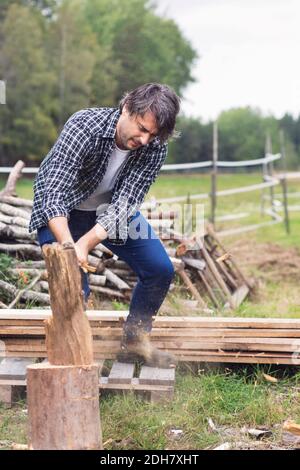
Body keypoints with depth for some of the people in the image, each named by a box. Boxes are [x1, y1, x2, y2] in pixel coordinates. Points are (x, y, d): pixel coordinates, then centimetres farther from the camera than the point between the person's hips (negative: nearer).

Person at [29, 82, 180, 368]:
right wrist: (69, 247, -54)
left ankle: (134, 342, 16)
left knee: (160, 270, -2)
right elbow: (54, 194, -40)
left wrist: (86, 243, -42)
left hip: (111, 210, 4)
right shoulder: (84, 127, -34)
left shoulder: (155, 149, -22)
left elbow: (123, 204, -27)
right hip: (61, 212, -4)